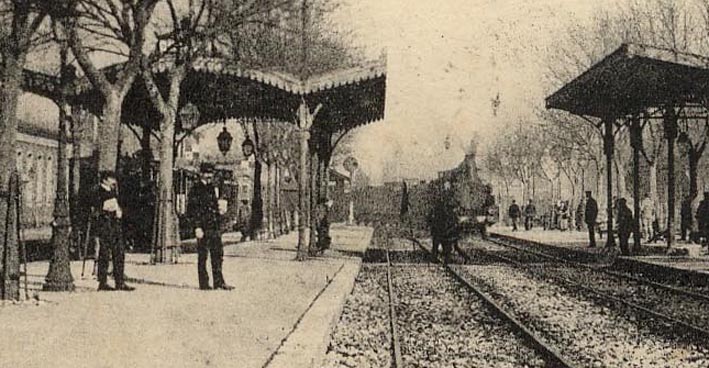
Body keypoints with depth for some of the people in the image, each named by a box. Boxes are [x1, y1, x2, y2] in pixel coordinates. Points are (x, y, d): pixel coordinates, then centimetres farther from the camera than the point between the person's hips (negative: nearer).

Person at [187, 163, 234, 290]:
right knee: (202, 256, -1)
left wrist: (220, 210, 6)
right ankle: (203, 284, 4)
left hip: (215, 227, 8)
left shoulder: (212, 188, 17)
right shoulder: (196, 189, -7)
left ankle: (219, 282, 11)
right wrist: (197, 227, -18)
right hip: (203, 228, -7)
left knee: (218, 254, 6)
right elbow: (191, 210, -11)